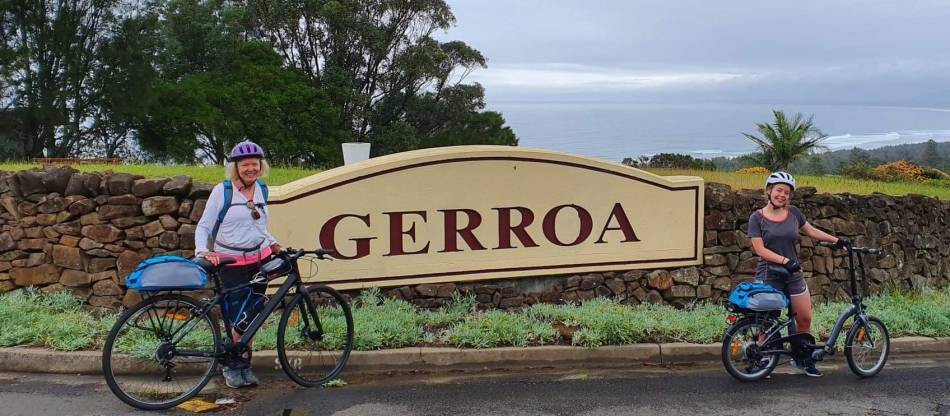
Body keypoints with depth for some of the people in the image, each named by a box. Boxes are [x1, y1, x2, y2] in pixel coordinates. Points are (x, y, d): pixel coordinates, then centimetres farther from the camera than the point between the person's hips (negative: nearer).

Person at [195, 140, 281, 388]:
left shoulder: (262, 189, 7)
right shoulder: (222, 191, -9)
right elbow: (203, 227, -7)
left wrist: (273, 244, 10)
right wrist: (204, 252, -23)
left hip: (260, 260, 5)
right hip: (231, 263, -5)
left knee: (252, 316, 8)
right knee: (241, 318, -9)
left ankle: (244, 367, 21)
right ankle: (232, 368, 11)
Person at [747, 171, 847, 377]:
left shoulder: (793, 213, 5)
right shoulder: (757, 217, -7)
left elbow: (811, 231, 18)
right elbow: (759, 249, -13)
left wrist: (837, 240, 13)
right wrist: (785, 260, -21)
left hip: (793, 275, 4)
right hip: (769, 275, -4)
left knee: (805, 318, 4)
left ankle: (803, 358, 23)